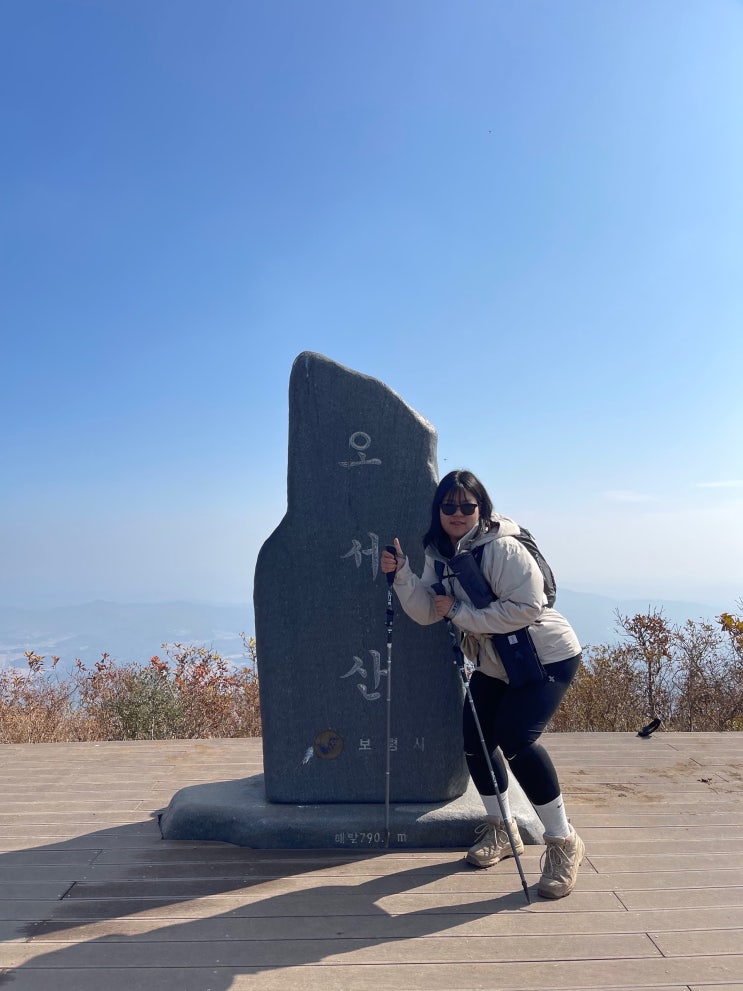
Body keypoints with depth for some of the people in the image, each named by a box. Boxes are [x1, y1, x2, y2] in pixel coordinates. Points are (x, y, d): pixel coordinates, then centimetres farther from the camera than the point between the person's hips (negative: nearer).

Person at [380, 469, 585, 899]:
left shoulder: (504, 549, -25)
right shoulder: (438, 553, -2)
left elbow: (528, 607, -31)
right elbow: (426, 612, -8)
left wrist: (460, 613, -27)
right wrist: (401, 573, -24)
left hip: (548, 656, -8)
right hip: (493, 662, 8)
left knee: (515, 737, -21)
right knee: (475, 738, 3)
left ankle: (564, 842, -3)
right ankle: (502, 829, 26)